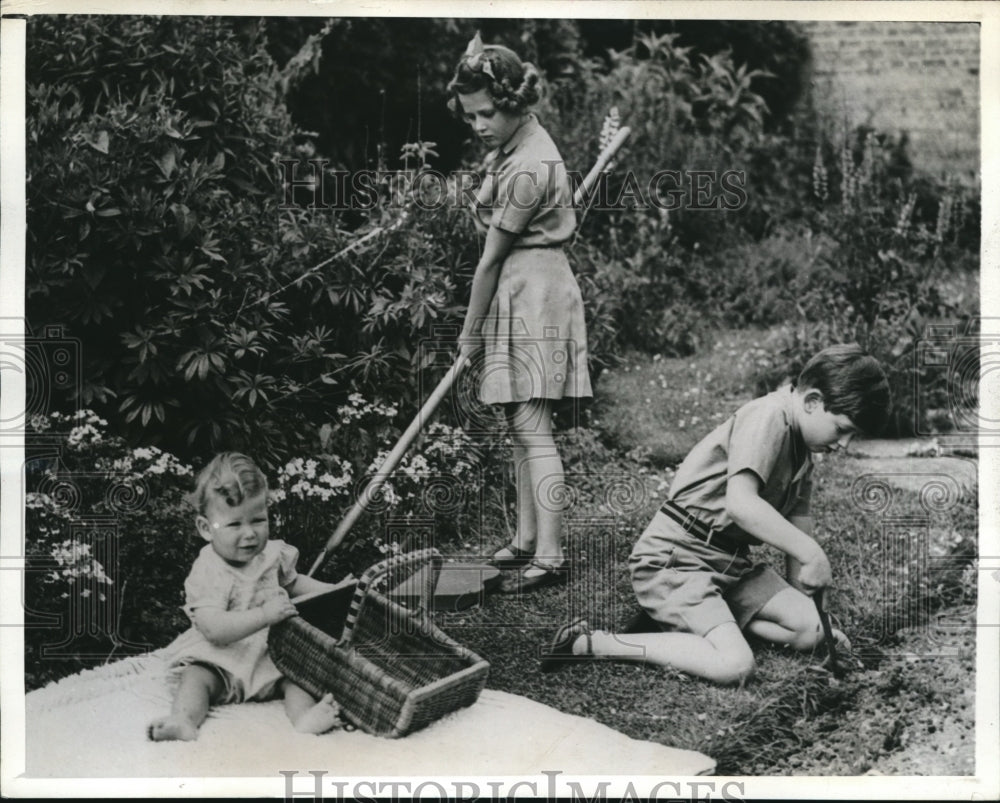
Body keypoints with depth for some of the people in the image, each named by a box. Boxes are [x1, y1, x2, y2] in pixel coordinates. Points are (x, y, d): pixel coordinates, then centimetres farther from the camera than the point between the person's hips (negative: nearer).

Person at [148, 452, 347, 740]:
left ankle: (304, 717, -41)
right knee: (196, 678, -27)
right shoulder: (208, 573, -16)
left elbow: (291, 582, 28)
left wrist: (330, 591, 12)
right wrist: (265, 615, -36)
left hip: (274, 654, 4)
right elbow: (213, 629, -29)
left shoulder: (272, 554, 3)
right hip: (221, 661, -4)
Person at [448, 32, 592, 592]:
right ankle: (527, 540, 21)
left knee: (532, 426, -11)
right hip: (521, 293, 10)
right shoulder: (516, 139, 7)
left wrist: (471, 332, -7)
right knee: (522, 426, 13)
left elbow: (492, 258, -15)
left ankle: (550, 555, -10)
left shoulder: (528, 170, -22)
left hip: (534, 295, -10)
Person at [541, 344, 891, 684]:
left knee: (807, 630, -4)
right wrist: (812, 553, -26)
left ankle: (679, 618, 5)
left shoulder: (802, 450, 13)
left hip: (728, 561, 10)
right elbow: (740, 503, -31)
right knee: (733, 666, -25)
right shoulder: (768, 416, -17)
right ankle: (588, 643, -16)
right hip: (672, 558, -10)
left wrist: (818, 619, 8)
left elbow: (796, 531, 13)